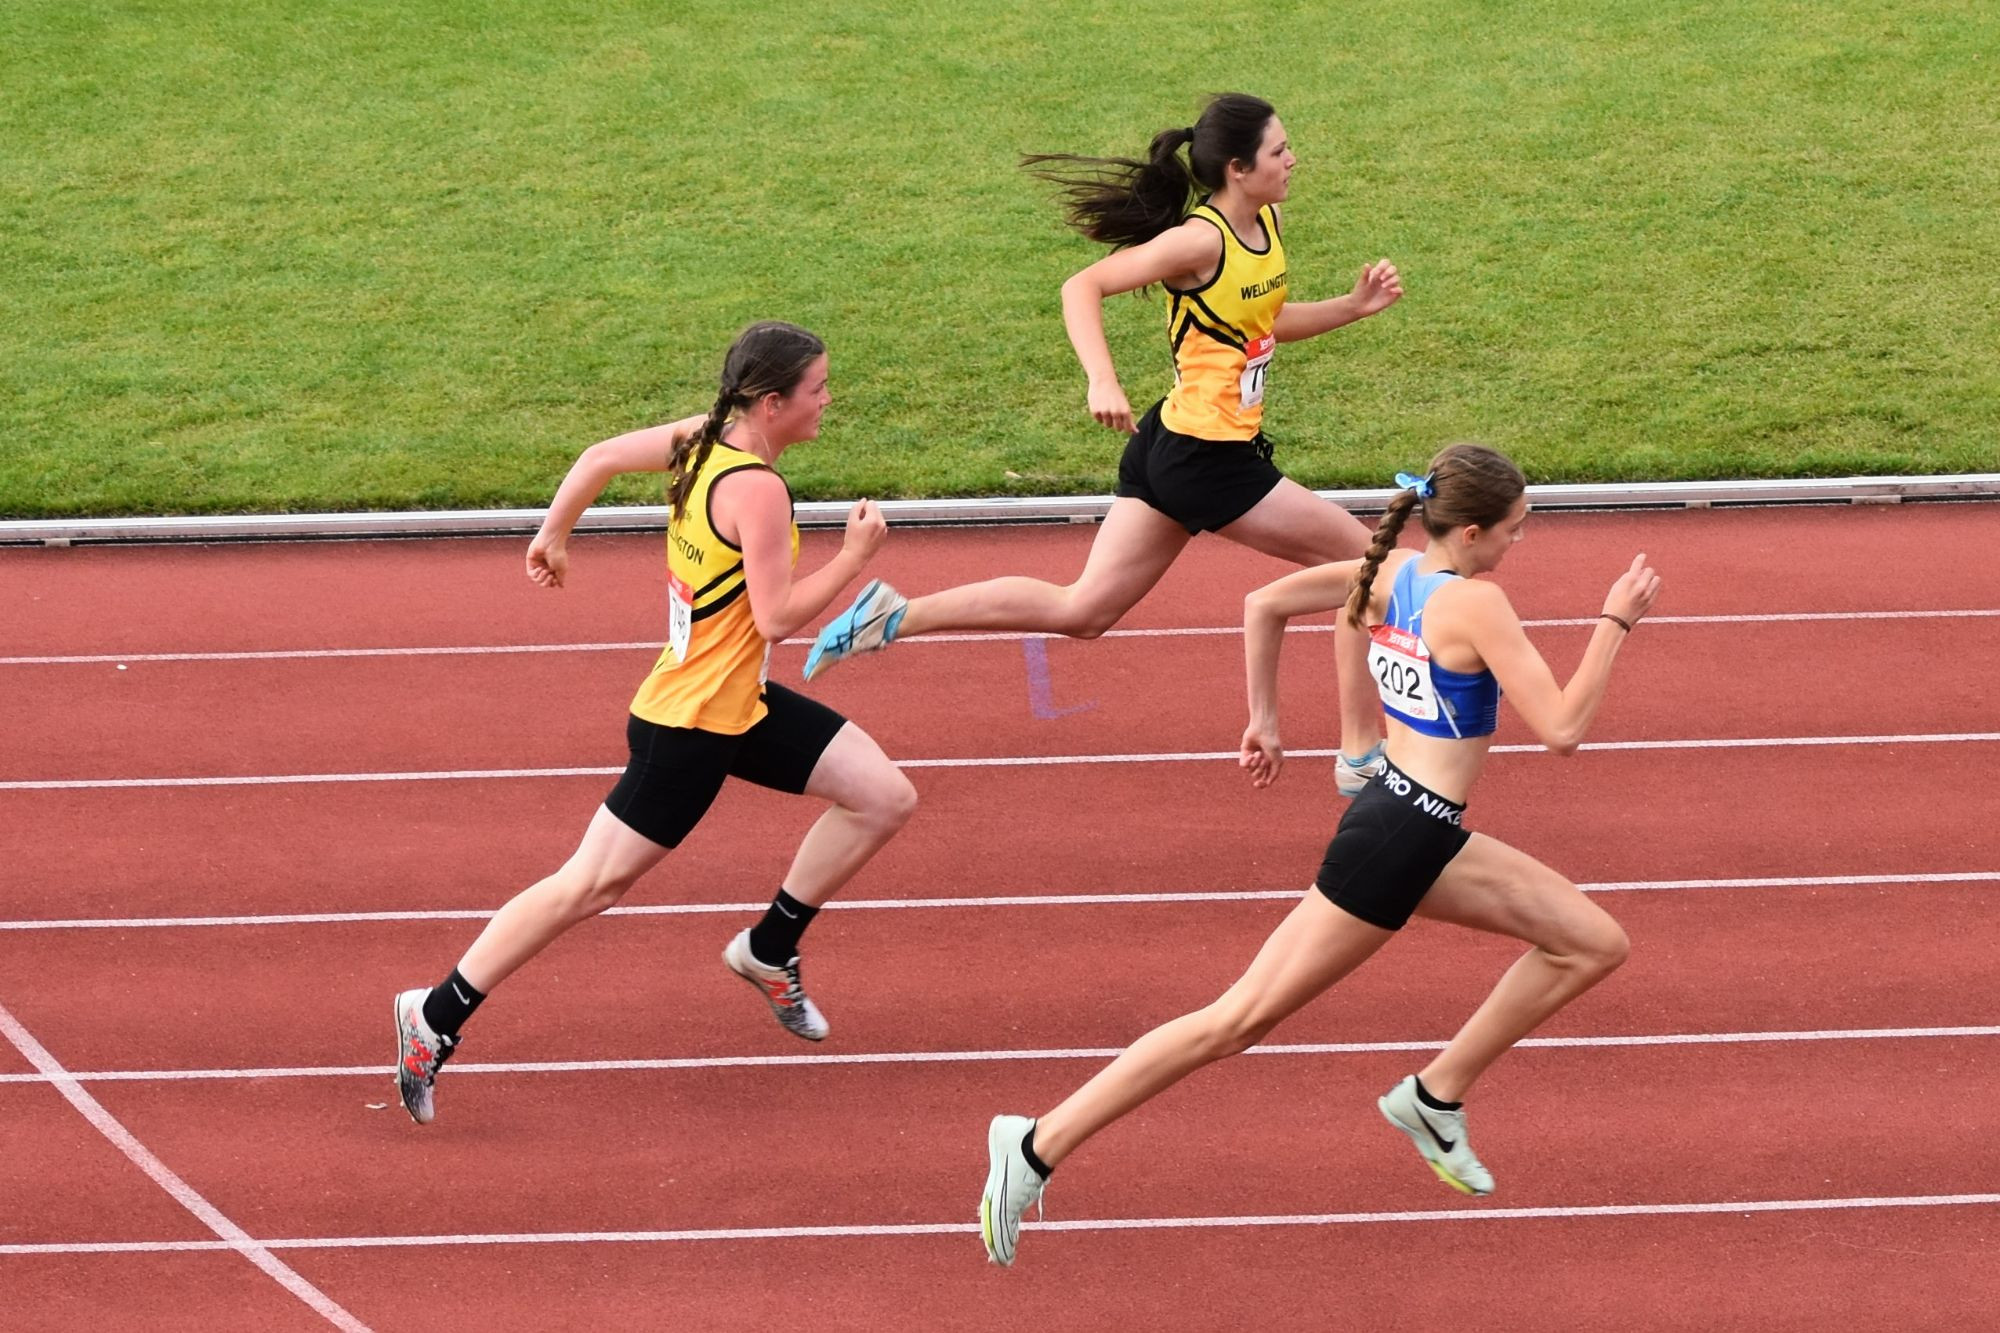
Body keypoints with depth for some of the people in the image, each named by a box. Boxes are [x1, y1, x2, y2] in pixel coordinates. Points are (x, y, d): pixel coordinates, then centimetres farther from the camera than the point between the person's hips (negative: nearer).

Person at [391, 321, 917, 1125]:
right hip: (689, 726, -10)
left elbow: (600, 457, 12)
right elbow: (779, 617, -25)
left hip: (741, 704, 10)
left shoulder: (702, 439, 1)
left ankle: (769, 951, 21)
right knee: (590, 884, -2)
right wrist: (855, 556, -15)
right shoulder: (755, 488, -25)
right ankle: (438, 1016, 6)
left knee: (885, 797, 8)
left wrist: (553, 533, 25)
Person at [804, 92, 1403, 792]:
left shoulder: (1268, 223, 7)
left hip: (1169, 451, 9)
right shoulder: (1200, 240, -20)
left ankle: (893, 616, 11)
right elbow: (1082, 288, -20)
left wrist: (1354, 306, 8)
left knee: (1082, 611, 13)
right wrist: (1102, 381, -33)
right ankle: (1364, 754, 10)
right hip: (1205, 461, -9)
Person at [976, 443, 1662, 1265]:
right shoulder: (1476, 604, -18)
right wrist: (1616, 624, -12)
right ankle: (1040, 1144, -3)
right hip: (1395, 845, -10)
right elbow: (1560, 729, -20)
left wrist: (1264, 721, 22)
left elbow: (1264, 604, 13)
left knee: (1595, 943, 12)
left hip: (1428, 840, 10)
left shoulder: (1390, 572, 7)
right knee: (1240, 1020, -5)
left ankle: (1437, 1097, 17)